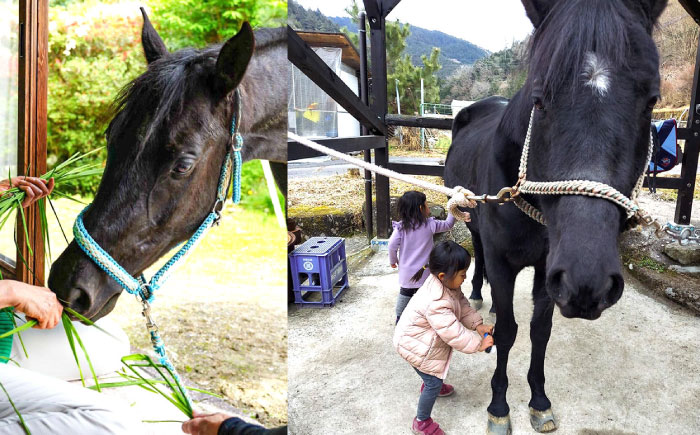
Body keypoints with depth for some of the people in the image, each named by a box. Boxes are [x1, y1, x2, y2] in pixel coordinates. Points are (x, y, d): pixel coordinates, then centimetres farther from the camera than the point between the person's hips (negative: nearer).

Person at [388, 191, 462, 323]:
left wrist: (393, 260, 0)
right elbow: (448, 225, 4)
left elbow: (392, 245, -16)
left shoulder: (401, 227, -11)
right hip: (424, 271, -1)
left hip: (406, 271, 1)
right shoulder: (430, 224, -11)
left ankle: (400, 318, 25)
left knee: (405, 293, 17)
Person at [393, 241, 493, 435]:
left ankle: (430, 384, 61)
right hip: (414, 346, -10)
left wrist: (478, 325, -7)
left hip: (423, 338, 10)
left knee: (440, 361, 32)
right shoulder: (437, 303, -40)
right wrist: (479, 344, -22)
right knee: (434, 383, 1)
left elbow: (462, 305, 2)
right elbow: (453, 333, -33)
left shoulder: (445, 283, -12)